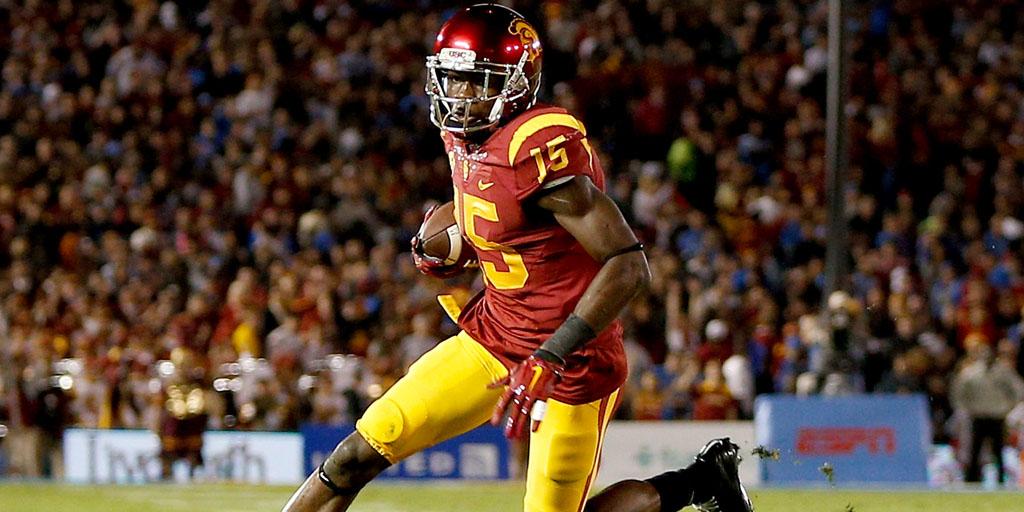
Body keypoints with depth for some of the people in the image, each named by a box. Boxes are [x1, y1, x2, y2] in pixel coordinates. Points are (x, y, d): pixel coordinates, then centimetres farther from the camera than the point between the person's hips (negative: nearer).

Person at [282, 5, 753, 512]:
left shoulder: (542, 150, -25)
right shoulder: (464, 138, 2)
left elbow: (629, 267, -28)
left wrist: (549, 359, -31)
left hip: (571, 358, -8)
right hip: (491, 336, 8)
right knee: (360, 454, 0)